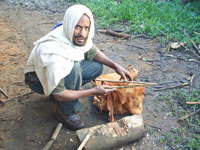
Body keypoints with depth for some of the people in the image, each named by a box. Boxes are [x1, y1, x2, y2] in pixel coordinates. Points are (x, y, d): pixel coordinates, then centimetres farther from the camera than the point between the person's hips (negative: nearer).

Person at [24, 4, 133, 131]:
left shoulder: (77, 37, -19)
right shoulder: (53, 52, -39)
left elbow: (93, 52, 4)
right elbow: (58, 95, -31)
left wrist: (116, 66, -8)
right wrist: (93, 92, -25)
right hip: (38, 79, -7)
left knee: (97, 67, -3)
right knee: (74, 68, -34)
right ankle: (66, 112, -13)